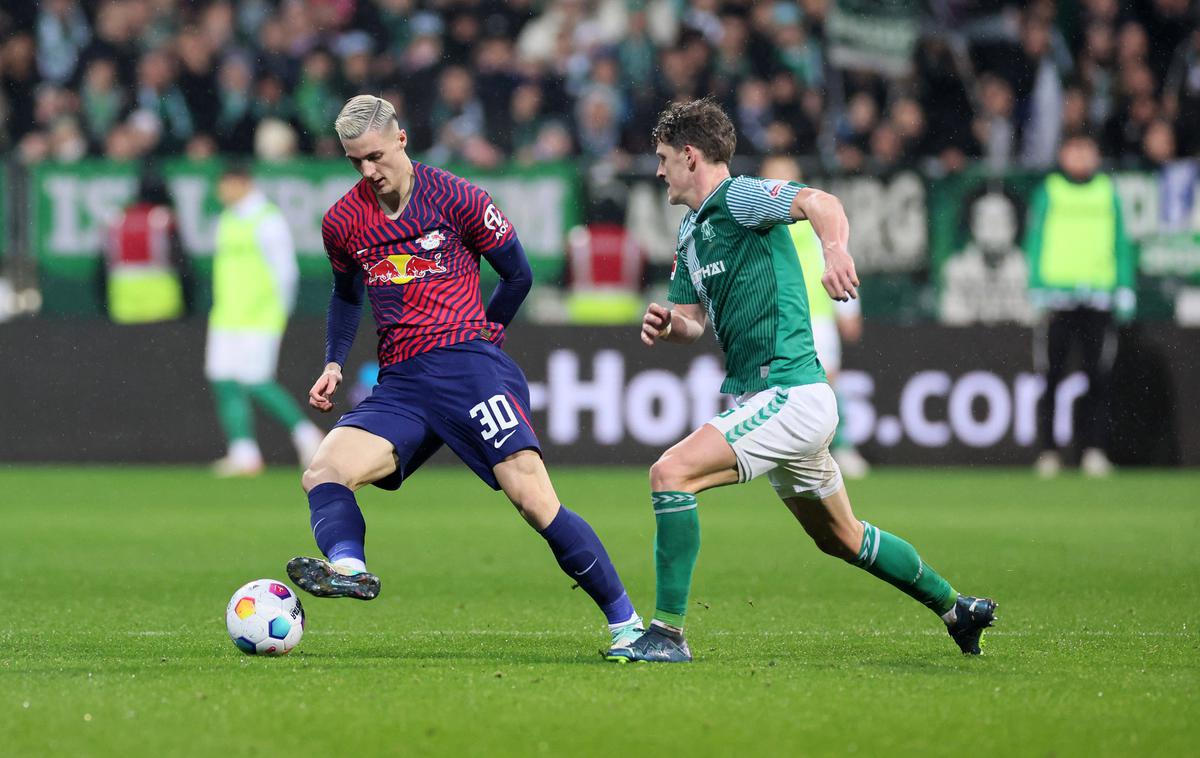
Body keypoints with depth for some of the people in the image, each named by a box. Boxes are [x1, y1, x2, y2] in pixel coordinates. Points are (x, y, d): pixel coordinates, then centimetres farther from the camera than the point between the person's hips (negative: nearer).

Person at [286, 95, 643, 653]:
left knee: (532, 497, -19)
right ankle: (348, 568, -48)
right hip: (400, 384, 5)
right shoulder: (342, 222, 11)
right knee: (323, 473, -21)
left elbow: (518, 275, 9)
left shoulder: (454, 198, -2)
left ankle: (625, 622, -13)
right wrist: (334, 362, 16)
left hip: (469, 364, -5)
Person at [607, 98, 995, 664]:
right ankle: (956, 610, 36)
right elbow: (695, 320, 19)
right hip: (777, 402, 11)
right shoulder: (691, 232, 18)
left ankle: (667, 633, -20)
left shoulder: (739, 197, -11)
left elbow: (821, 203, -29)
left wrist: (834, 249, -50)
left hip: (788, 398, -11)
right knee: (841, 538, 22)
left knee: (671, 473, -21)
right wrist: (668, 324, -5)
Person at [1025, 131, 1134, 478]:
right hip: (1056, 295, -2)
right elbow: (1034, 241, 7)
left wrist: (1125, 289, 7)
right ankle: (1048, 450, 1)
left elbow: (1121, 242, 15)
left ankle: (1094, 449, -2)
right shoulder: (1048, 193, 7)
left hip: (1099, 296, 2)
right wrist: (1037, 289, -2)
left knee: (1099, 378, -4)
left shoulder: (1108, 193, 12)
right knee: (1050, 376, -3)